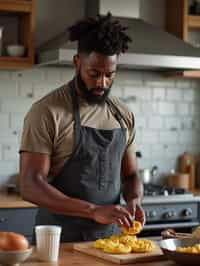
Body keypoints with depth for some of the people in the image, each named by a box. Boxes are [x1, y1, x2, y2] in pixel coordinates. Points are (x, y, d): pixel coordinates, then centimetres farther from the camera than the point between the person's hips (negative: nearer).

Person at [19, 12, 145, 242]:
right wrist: (94, 211, -27)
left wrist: (134, 200, -10)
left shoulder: (123, 115, 5)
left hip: (110, 236, 5)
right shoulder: (46, 112, -13)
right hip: (60, 240, -4)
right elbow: (30, 186, -18)